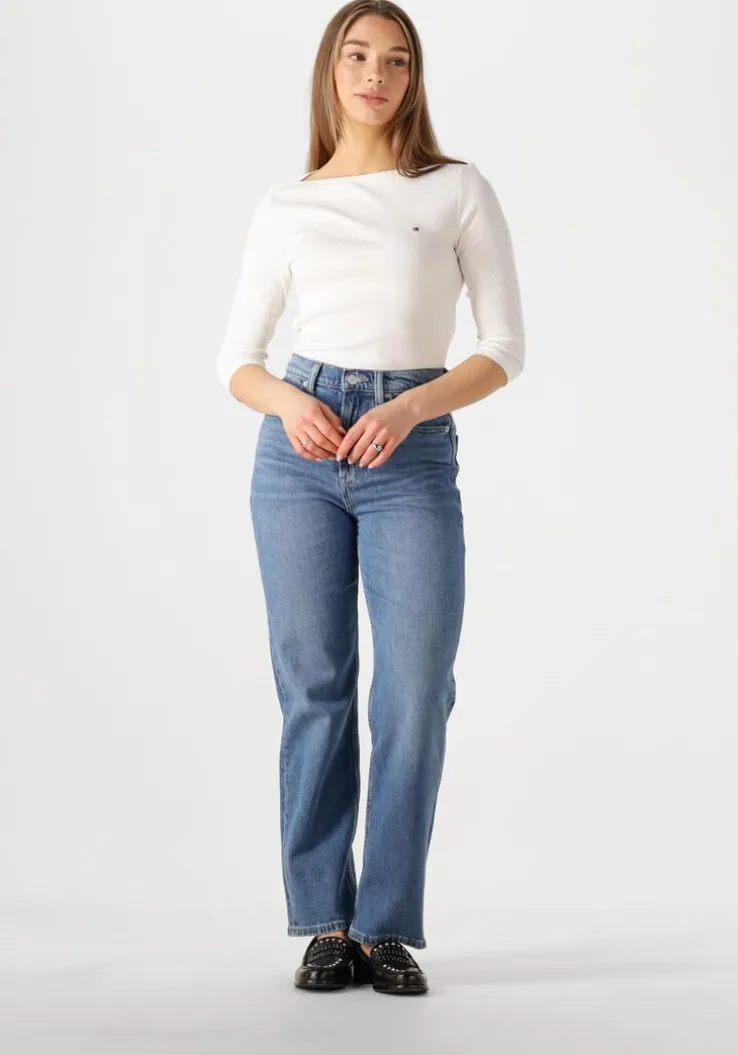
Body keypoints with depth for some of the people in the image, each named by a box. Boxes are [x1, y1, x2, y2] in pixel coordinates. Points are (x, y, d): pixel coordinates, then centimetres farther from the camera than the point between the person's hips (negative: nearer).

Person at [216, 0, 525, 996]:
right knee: (315, 688, 2)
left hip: (414, 458, -1)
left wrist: (411, 407, -14)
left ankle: (388, 926, 9)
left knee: (415, 695, -5)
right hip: (301, 452, 1)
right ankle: (326, 923, 13)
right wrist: (287, 403, -11)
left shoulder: (461, 191, 6)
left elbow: (506, 346, 2)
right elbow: (237, 356, 12)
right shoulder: (285, 207, 10)